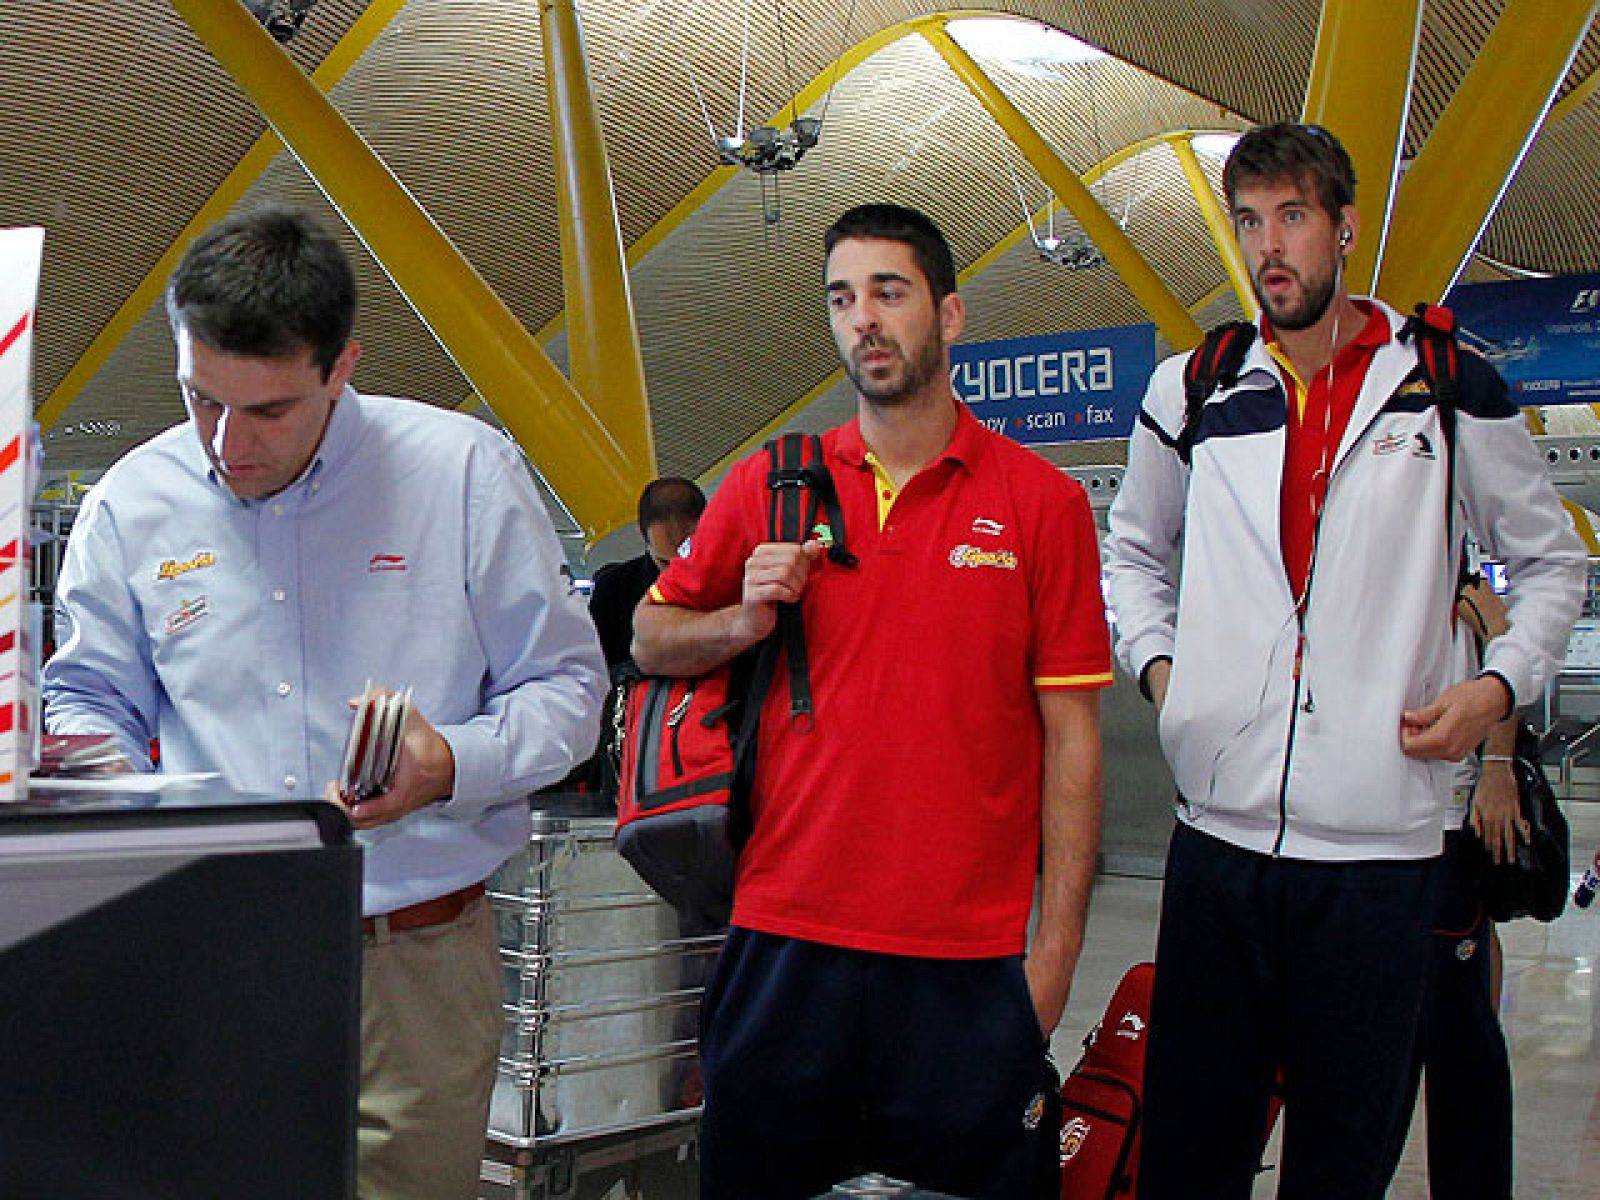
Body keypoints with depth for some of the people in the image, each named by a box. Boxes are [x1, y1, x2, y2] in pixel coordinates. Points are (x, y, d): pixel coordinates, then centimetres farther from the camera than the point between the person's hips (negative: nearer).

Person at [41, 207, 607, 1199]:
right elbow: (93, 698, 16)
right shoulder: (132, 503, 4)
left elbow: (565, 686, -1)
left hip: (416, 961, -2)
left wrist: (452, 766, -19)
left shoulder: (464, 471, -4)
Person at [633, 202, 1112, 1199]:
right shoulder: (768, 486, 6)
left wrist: (1058, 944, -3)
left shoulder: (1043, 501, 0)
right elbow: (651, 639, 16)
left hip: (970, 959, -1)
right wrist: (744, 622, -6)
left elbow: (1071, 735, 1)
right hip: (786, 939, 2)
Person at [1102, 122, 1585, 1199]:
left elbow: (1552, 560, 13)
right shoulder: (1190, 393, 8)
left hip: (1381, 848, -1)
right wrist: (1155, 658, 7)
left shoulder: (1449, 388, 3)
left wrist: (1500, 684, -2)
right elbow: (1135, 549, 24)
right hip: (1219, 836, 2)